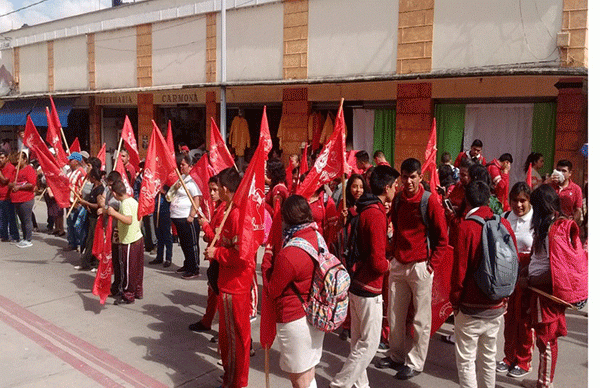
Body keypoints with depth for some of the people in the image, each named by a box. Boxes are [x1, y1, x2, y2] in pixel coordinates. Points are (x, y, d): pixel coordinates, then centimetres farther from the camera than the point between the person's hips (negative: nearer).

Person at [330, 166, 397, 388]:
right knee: (369, 344, 3)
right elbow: (377, 262, -24)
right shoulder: (376, 215, -21)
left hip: (356, 282, 9)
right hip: (369, 287, -9)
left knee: (358, 341, 19)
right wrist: (387, 264, -5)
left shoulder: (363, 209, 6)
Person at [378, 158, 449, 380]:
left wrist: (431, 265, -11)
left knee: (421, 319, 4)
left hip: (420, 266, -5)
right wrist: (393, 253, 13)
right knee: (395, 315, 14)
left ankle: (415, 363, 17)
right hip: (398, 264, 6)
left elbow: (442, 239, -7)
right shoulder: (398, 199, 6)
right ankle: (396, 355, 30)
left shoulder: (430, 202, -11)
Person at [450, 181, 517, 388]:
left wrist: (455, 300, 0)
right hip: (496, 308, 6)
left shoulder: (467, 226, -15)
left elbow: (459, 269, -13)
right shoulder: (504, 224, -1)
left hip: (470, 308, -5)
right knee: (489, 357, 19)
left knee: (465, 359, 4)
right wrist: (504, 295, 17)